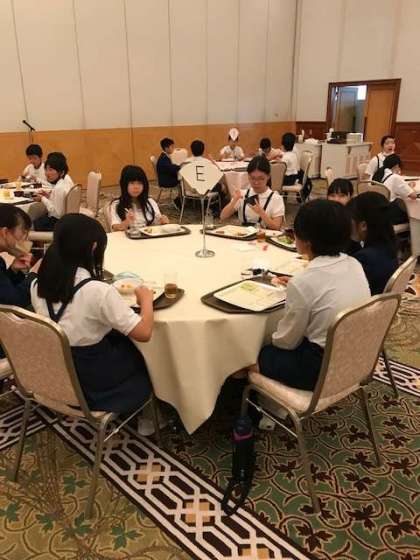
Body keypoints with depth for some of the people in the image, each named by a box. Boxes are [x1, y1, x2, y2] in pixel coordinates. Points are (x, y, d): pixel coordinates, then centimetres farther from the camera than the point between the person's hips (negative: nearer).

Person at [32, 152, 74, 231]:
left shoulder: (59, 188, -29)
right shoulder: (67, 178, -3)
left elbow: (57, 213, -24)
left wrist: (43, 199, -15)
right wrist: (49, 195, 0)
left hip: (57, 222, -9)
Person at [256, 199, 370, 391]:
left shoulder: (302, 283, -26)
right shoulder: (354, 265, -5)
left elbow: (287, 341, -13)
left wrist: (271, 339, 8)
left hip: (322, 368, -7)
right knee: (273, 347, 23)